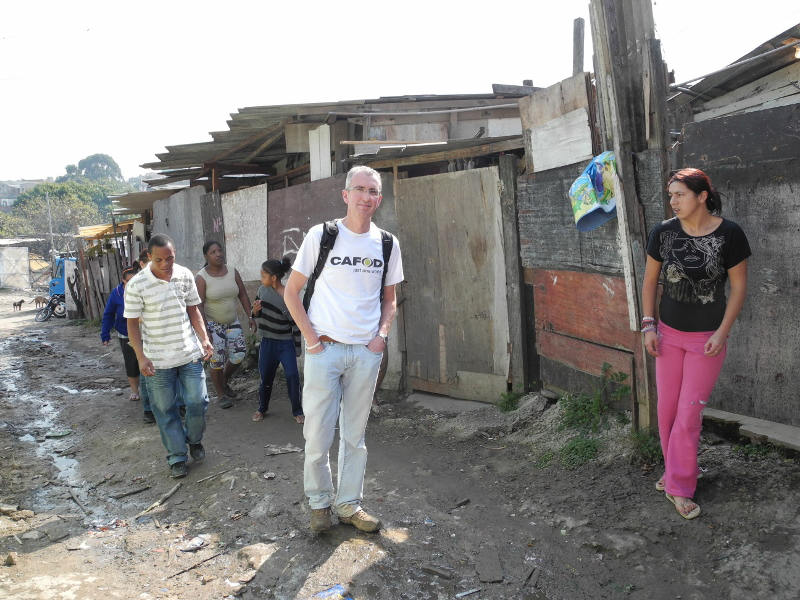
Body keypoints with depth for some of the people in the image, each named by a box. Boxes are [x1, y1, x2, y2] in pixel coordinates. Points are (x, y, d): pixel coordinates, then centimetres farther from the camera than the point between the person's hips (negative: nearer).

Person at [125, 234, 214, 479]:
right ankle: (177, 457, 21)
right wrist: (141, 357, -11)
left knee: (197, 402, 3)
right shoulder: (136, 285, -11)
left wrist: (204, 339, 0)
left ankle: (194, 440, 30)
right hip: (158, 360, -2)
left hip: (190, 353, 3)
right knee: (166, 410, 6)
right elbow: (132, 323, -6)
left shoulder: (185, 275, -1)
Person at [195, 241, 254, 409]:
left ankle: (224, 381, 24)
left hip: (232, 321, 5)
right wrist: (204, 330, -23)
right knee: (217, 362, -4)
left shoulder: (232, 272, -1)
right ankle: (221, 395, 17)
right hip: (211, 323, -5)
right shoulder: (201, 278, -14)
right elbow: (199, 305, -17)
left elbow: (243, 295, 5)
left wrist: (251, 316, -1)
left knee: (239, 354, -4)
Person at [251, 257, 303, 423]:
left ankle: (297, 411, 8)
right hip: (267, 342, 4)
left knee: (292, 375, -9)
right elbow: (257, 316, 13)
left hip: (285, 343, -4)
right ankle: (262, 408, 31)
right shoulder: (263, 290, 0)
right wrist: (255, 311, -11)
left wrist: (297, 350, -6)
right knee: (265, 377, 11)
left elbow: (296, 325, -9)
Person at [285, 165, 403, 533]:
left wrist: (382, 334, 0)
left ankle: (349, 505, 27)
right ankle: (319, 502, 24)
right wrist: (310, 335, -8)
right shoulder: (321, 235, -4)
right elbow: (291, 291, 1)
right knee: (318, 434, 2)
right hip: (325, 348, -3)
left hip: (366, 351, 3)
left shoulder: (387, 244, 6)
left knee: (354, 435, 12)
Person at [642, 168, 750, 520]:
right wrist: (649, 326, -2)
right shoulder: (663, 232, -6)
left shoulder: (729, 234, -14)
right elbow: (649, 281, 3)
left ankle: (679, 488, 14)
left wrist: (722, 332, -12)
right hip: (669, 333, 3)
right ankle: (675, 470, 31)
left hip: (707, 338, -3)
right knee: (667, 409, 11)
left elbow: (739, 286, -6)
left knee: (689, 414, 0)